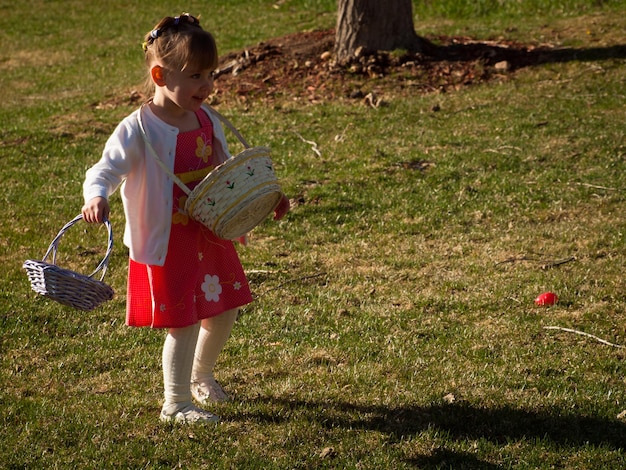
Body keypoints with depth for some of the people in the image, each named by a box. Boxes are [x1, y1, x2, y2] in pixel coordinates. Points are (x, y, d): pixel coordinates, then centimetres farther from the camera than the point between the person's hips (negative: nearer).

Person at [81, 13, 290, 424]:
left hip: (211, 237, 7)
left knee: (224, 313, 18)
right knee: (184, 324, -1)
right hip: (167, 246, -7)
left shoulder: (206, 120, 4)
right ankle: (176, 403, 18)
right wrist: (96, 198, -48)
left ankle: (200, 377, 44)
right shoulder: (138, 130, -19)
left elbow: (228, 170, 18)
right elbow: (105, 170, -27)